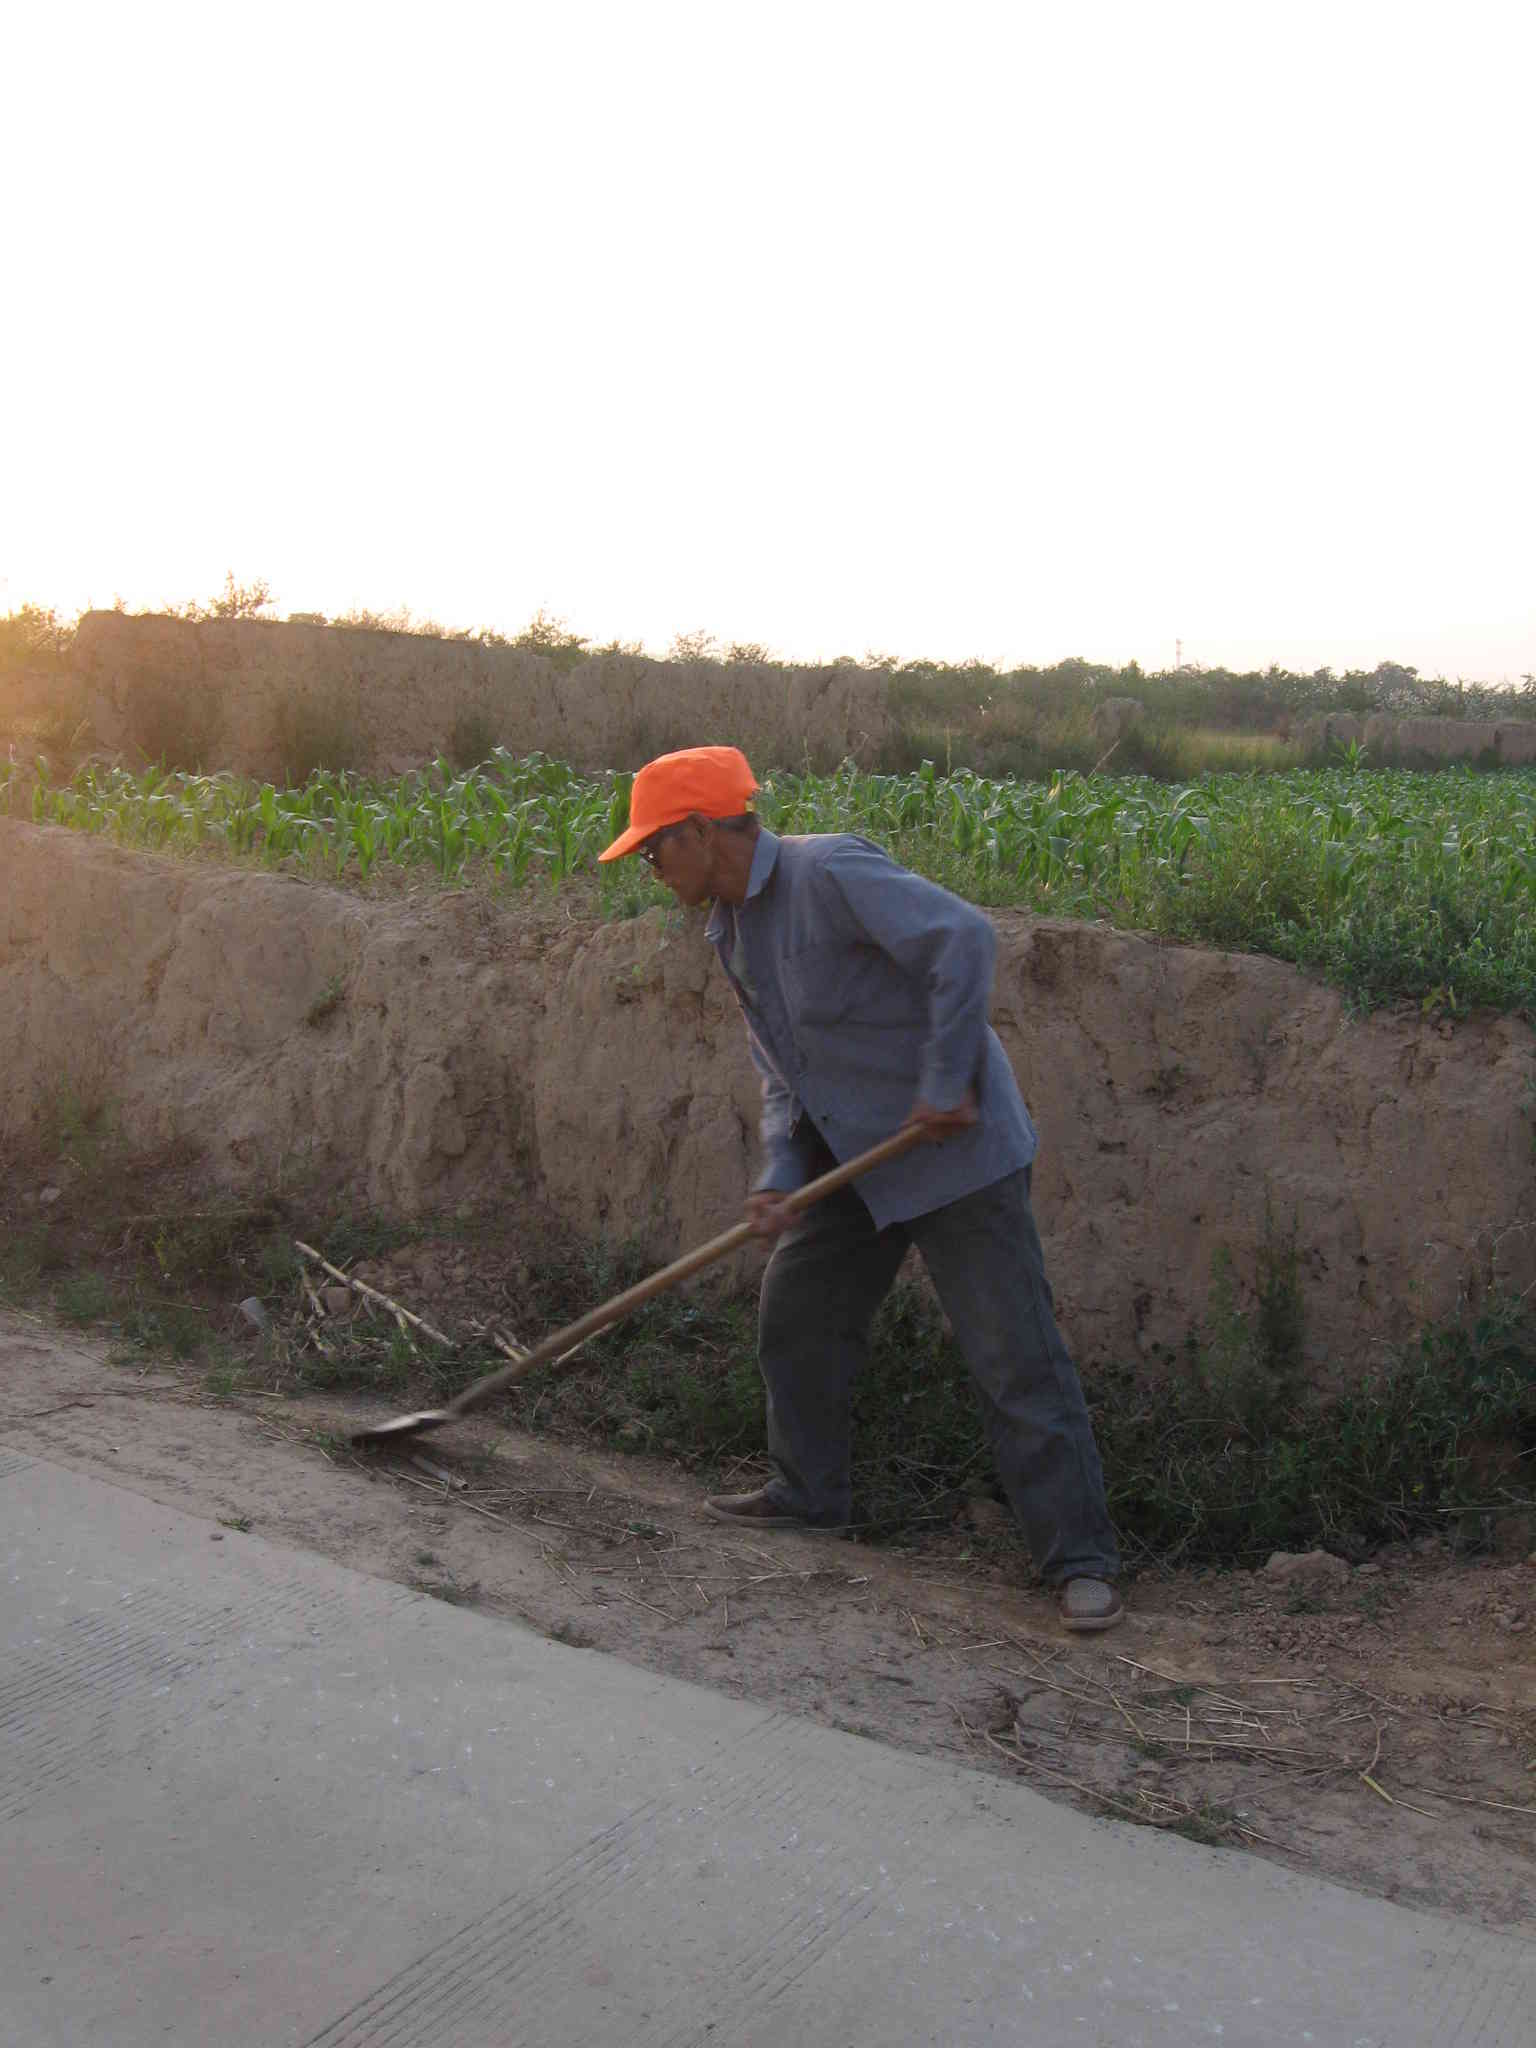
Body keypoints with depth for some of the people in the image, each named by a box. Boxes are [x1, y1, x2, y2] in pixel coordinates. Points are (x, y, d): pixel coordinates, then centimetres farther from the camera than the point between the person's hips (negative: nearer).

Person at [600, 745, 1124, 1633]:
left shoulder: (831, 870, -19)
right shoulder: (735, 929, 10)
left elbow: (965, 937, -29)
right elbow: (782, 1072, 14)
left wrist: (946, 1084, -25)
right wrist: (780, 1177, -2)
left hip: (953, 1149, -9)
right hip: (852, 1156, 9)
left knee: (1017, 1358, -5)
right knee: (795, 1316, 15)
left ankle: (1083, 1560, 3)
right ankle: (812, 1493, 35)